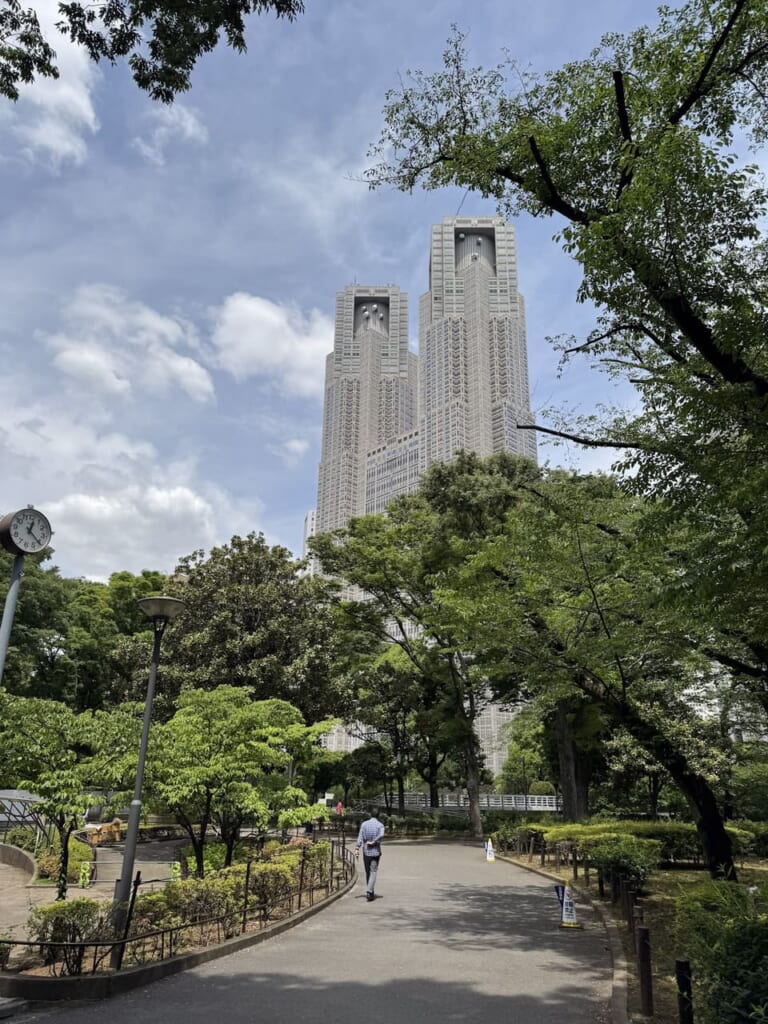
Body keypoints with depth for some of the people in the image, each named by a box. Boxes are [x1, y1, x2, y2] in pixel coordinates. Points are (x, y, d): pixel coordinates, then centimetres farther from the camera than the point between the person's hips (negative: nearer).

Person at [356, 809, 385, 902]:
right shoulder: (380, 825, 1)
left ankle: (371, 893, 22)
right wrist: (373, 842, -11)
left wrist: (357, 848, -11)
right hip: (376, 851, -2)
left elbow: (360, 837, -5)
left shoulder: (364, 824, 4)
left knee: (368, 872, 14)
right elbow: (381, 835, -19)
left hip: (366, 851, 2)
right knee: (373, 872, 0)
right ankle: (369, 891, -15)